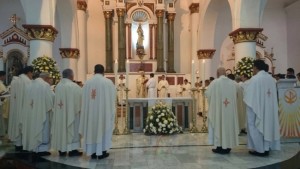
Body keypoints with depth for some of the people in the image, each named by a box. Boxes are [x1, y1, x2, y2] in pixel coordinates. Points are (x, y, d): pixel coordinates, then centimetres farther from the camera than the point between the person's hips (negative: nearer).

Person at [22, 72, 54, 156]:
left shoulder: (31, 84, 10)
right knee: (42, 130, 0)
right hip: (41, 112, -7)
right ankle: (41, 149, 3)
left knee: (33, 128, 15)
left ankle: (33, 147, 23)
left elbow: (29, 99, 13)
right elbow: (52, 97, -13)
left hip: (31, 112, 8)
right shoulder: (45, 85, -13)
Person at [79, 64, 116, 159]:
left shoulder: (87, 83, 1)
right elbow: (112, 99, -2)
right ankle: (101, 152, 11)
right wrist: (111, 110, 10)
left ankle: (93, 152, 16)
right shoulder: (108, 82, -6)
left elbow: (84, 100, 4)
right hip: (104, 111, -2)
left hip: (90, 111, 2)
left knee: (91, 130, 11)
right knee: (103, 129, 8)